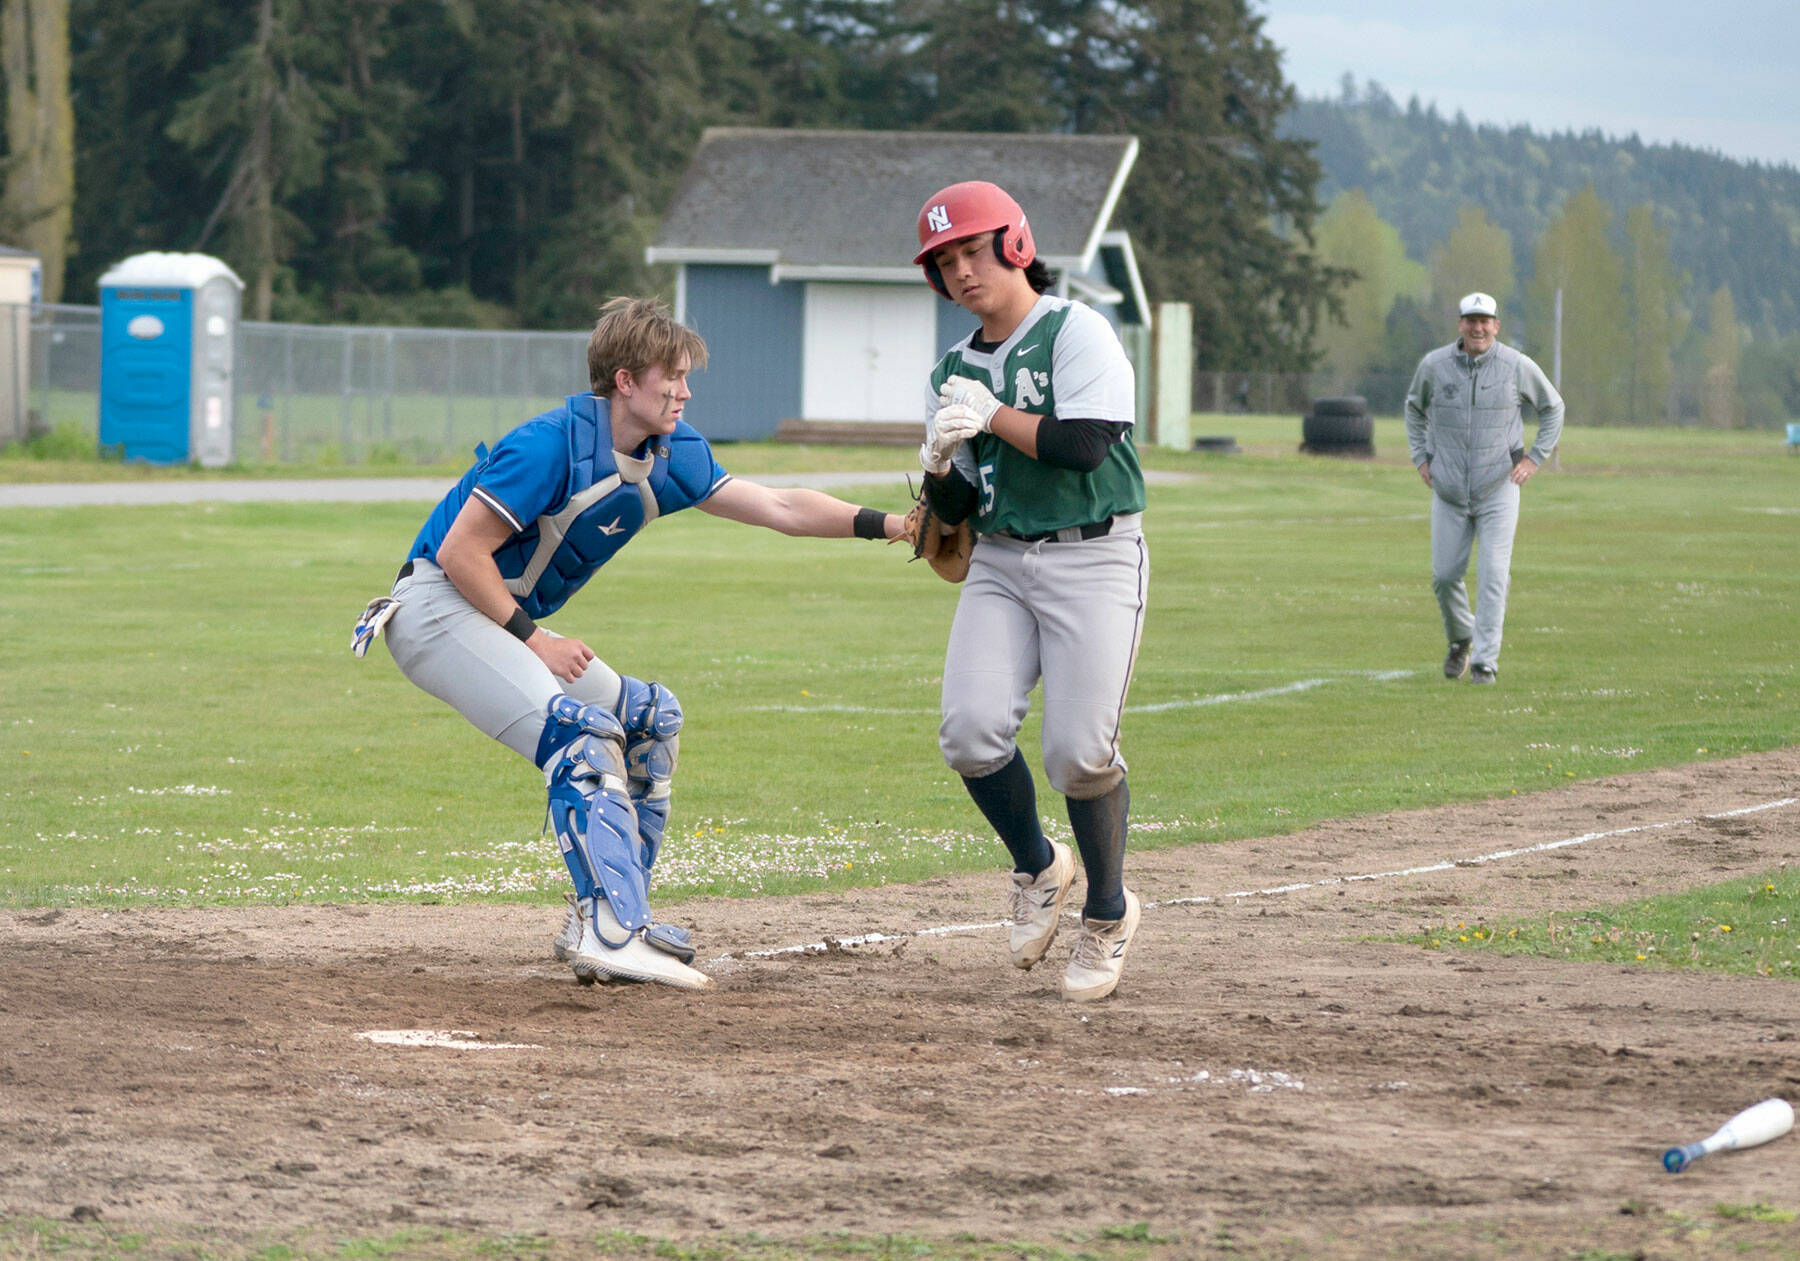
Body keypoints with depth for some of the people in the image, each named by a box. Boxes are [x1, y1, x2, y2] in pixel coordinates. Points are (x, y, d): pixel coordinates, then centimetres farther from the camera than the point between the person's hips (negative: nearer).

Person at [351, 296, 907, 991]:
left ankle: (608, 913, 12)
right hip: (437, 605, -10)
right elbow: (460, 552, -22)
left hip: (510, 623, 10)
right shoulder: (554, 445, -23)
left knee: (650, 718, 12)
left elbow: (779, 508, 4)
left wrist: (889, 524, -4)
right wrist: (534, 639, -19)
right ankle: (608, 933, -33)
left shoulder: (671, 457, 3)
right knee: (584, 735, -26)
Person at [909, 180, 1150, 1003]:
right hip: (999, 564, 5)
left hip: (1094, 559, -5)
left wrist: (993, 415, -11)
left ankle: (1109, 912, 9)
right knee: (971, 732, -15)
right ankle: (1037, 869, 12)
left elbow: (1084, 444, -19)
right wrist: (938, 463, -8)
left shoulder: (1076, 332, -5)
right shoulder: (954, 372, 14)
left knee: (1080, 751, -15)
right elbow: (955, 510, 13)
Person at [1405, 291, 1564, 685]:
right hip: (1449, 490, 2)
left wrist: (1535, 459, 2)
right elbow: (1415, 407, 18)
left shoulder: (1517, 366, -6)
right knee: (1445, 575, 4)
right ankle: (1460, 639, 31)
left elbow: (1552, 407, 10)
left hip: (1499, 490, -2)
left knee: (1493, 575, -10)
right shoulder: (1434, 365, -3)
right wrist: (1420, 457, 9)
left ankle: (1485, 660, -6)